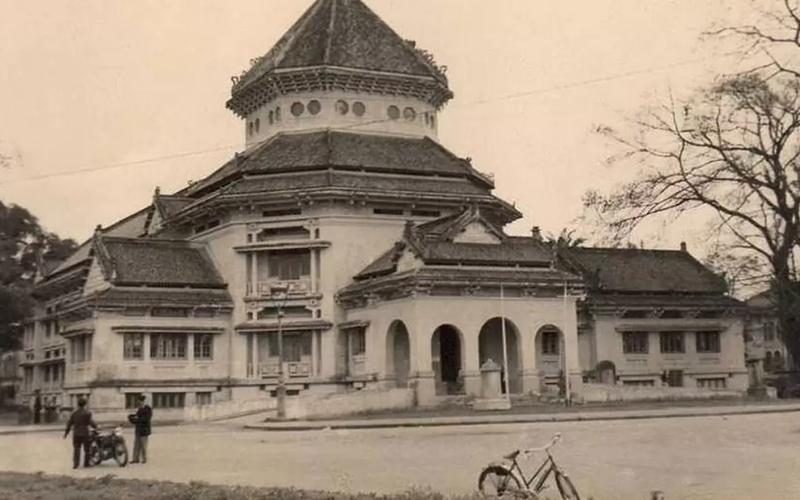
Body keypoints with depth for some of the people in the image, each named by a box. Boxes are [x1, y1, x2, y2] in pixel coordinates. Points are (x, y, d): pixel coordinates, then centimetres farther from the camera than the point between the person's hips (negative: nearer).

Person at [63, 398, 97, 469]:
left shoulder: (74, 413, 4)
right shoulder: (87, 413, -9)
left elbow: (69, 423, 7)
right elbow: (91, 422, -10)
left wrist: (66, 432, 16)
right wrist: (95, 426, 10)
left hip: (76, 434, 3)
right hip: (85, 434, -3)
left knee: (76, 449, 7)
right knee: (86, 449, 9)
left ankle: (75, 464, -1)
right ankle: (86, 463, 14)